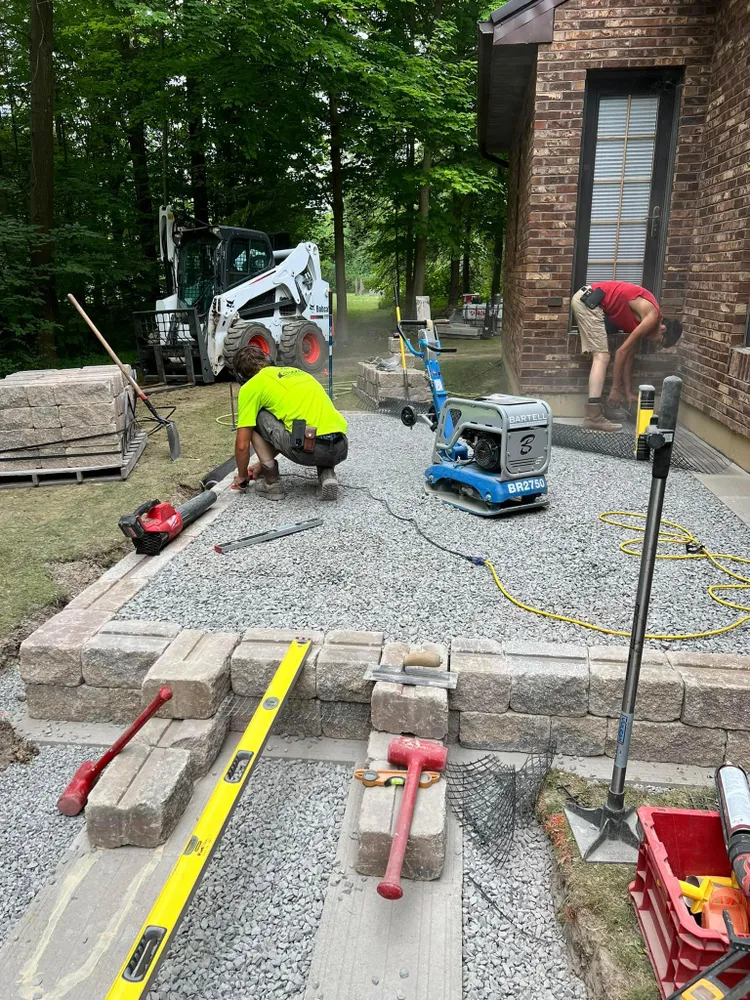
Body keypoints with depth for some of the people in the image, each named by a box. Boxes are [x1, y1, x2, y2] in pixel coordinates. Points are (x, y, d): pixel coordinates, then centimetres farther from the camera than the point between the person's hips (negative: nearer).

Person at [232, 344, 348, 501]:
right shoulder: (294, 371, 30)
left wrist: (242, 477, 28)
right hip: (341, 448, 6)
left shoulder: (251, 386, 10)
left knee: (256, 418, 16)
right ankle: (327, 474, 12)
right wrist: (264, 463, 48)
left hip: (307, 449, -6)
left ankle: (271, 483, 16)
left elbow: (242, 444, 8)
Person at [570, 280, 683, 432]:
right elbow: (622, 351, -10)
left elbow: (630, 355, 21)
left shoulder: (642, 319, 18)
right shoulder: (652, 317, -8)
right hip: (588, 300, -10)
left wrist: (627, 391, 22)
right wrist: (615, 388, -3)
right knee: (602, 356, -13)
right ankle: (593, 417, -19)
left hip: (586, 299, 10)